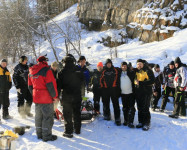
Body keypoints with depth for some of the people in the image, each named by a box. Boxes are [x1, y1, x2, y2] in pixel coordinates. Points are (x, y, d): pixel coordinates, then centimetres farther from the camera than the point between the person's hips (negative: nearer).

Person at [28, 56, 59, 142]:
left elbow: (30, 86, 16)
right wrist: (55, 96, -8)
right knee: (48, 117, 2)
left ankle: (39, 134, 27)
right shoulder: (46, 70, -14)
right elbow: (51, 85, -17)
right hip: (46, 99, -7)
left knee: (38, 116, 17)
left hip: (36, 98, 7)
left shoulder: (31, 72, 10)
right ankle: (47, 136, 7)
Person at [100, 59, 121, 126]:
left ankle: (117, 119, -4)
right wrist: (102, 86, 6)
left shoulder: (115, 70, 5)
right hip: (105, 89, 2)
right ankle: (107, 115, 27)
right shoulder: (104, 71, 8)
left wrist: (117, 87, 0)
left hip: (114, 89, -2)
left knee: (116, 104, -5)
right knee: (106, 103, 11)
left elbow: (117, 78, 5)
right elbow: (101, 79, 13)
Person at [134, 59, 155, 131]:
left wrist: (140, 83, -17)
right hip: (138, 92, 6)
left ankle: (147, 123, 1)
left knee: (145, 108, -7)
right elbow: (134, 80, 27)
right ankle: (141, 122, 20)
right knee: (139, 108, 10)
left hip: (146, 92, -6)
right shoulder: (136, 71, 12)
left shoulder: (148, 71, -6)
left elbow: (152, 81, -14)